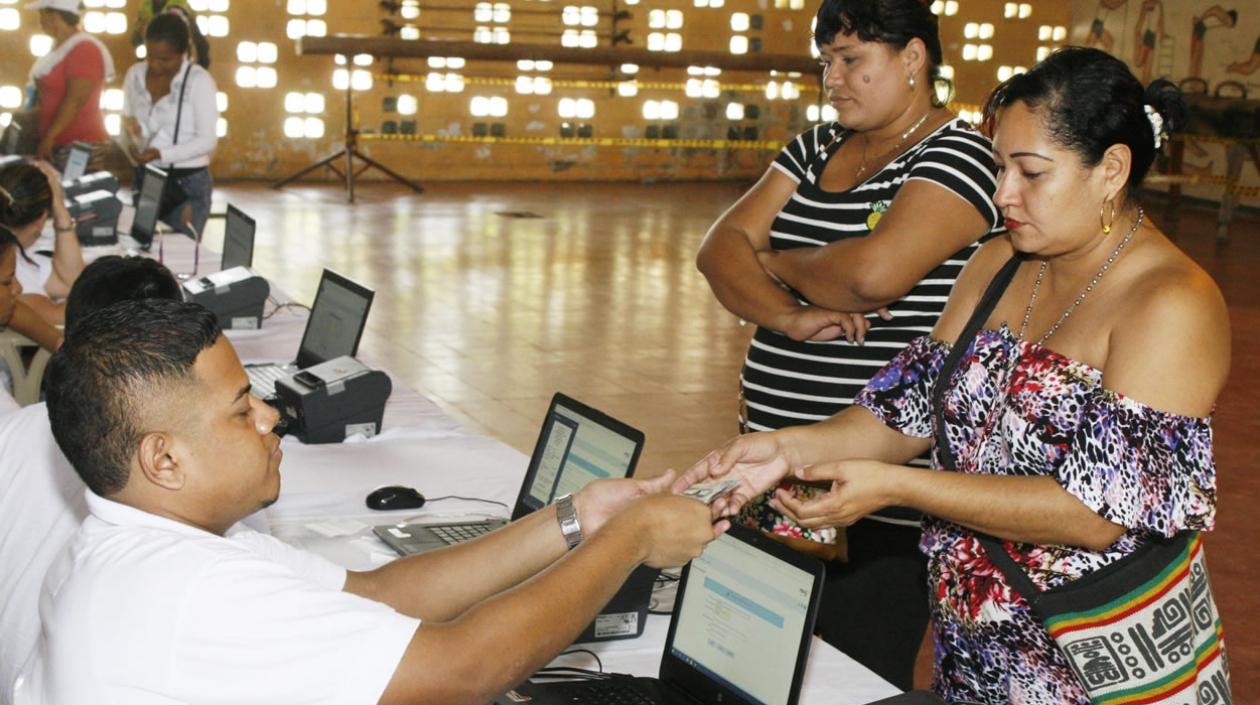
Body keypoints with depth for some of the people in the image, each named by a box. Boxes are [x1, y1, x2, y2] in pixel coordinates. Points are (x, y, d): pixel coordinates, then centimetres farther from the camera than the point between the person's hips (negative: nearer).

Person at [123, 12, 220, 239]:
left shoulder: (199, 81, -12)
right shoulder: (135, 74, 4)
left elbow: (207, 141, -13)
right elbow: (127, 124, 13)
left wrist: (161, 154, -23)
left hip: (187, 184, -5)